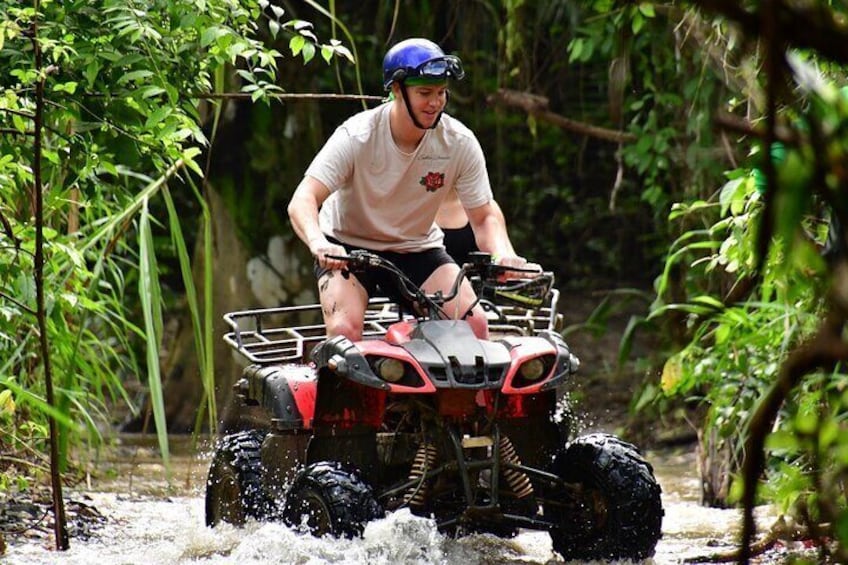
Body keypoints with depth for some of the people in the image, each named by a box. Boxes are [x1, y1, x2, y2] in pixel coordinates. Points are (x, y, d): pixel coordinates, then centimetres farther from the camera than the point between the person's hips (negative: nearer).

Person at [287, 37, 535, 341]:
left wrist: (504, 256, -31)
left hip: (418, 250, 2)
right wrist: (319, 244, -55)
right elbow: (302, 202, -33)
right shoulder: (357, 136, -24)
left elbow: (484, 216, -8)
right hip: (348, 246, -2)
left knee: (475, 323, -20)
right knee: (345, 331, -28)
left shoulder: (460, 142, -16)